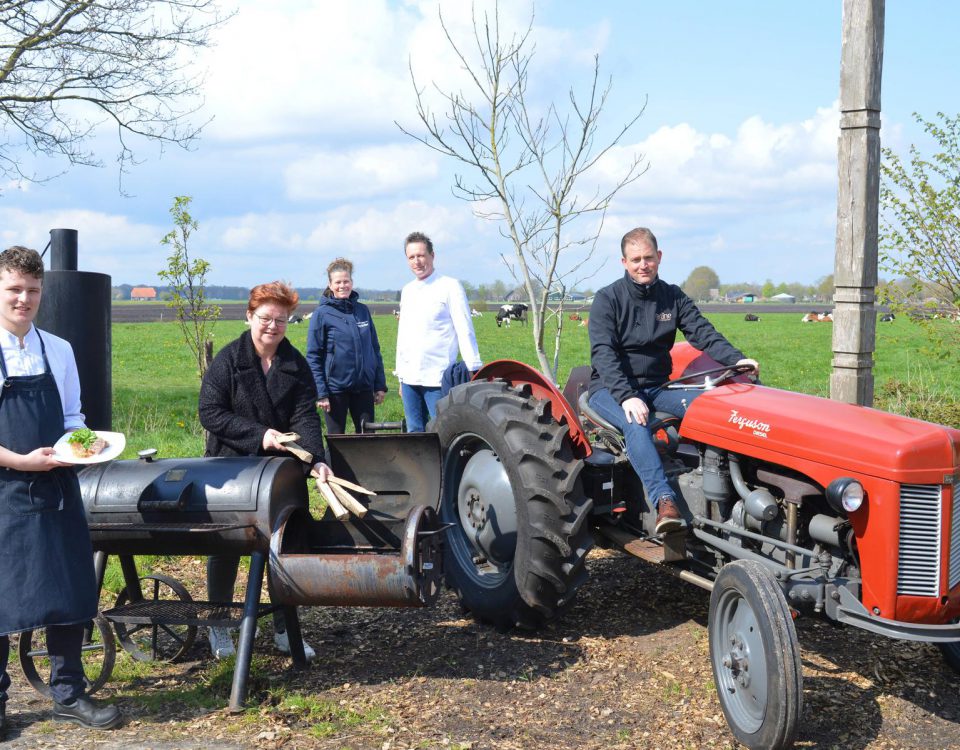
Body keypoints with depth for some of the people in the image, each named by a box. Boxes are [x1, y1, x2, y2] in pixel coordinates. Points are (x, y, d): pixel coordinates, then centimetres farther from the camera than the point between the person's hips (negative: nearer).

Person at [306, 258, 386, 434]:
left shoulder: (362, 311, 7)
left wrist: (380, 385, 7)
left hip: (364, 387, 3)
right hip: (335, 388, -3)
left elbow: (375, 350, 11)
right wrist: (320, 393, -12)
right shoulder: (322, 314, -5)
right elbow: (313, 357, -6)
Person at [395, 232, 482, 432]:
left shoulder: (449, 287, -4)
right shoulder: (407, 291, 16)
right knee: (414, 432, 9)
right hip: (410, 378, 6)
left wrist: (474, 369, -12)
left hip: (438, 378, -6)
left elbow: (465, 331, -7)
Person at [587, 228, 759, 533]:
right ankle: (664, 499, -48)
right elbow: (604, 353, -17)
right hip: (611, 389, -5)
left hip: (657, 386, 5)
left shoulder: (673, 297, 9)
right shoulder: (607, 299, -6)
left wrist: (737, 360, -22)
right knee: (635, 423, -37)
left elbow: (703, 333, -2)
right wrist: (627, 396, -33)